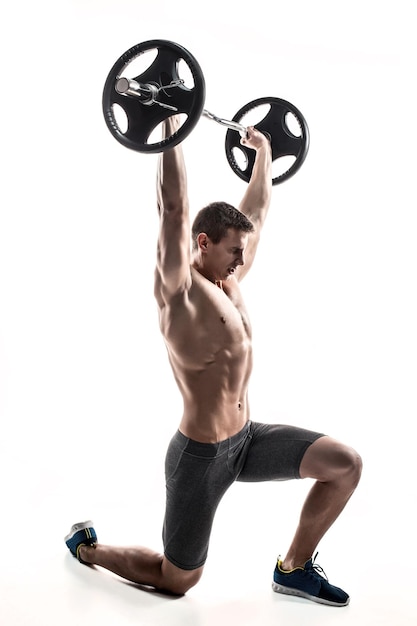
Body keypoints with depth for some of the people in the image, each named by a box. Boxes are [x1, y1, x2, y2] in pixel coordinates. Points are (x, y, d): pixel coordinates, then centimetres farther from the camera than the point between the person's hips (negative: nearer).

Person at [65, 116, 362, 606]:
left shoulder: (230, 280, 5)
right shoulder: (179, 288, -17)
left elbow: (257, 208, 16)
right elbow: (174, 208, -28)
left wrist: (263, 149, 22)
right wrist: (171, 125, -28)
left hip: (246, 438, 8)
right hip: (200, 455, -8)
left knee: (346, 465, -5)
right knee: (177, 581, 7)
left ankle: (294, 569, 13)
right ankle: (86, 545, 33)